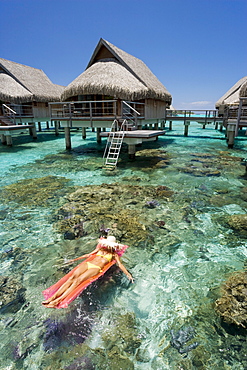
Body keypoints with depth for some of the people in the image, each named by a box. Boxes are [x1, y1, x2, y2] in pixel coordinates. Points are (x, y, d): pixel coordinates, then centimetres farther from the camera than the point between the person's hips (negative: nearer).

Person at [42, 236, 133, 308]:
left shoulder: (114, 254, 16)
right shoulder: (100, 249, 28)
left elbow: (120, 265, 7)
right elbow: (88, 255, 32)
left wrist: (128, 274, -8)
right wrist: (74, 259, 34)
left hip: (96, 268, -4)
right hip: (87, 264, 5)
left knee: (78, 280, -28)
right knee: (72, 277, -22)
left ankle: (58, 300, -36)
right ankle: (53, 297, -29)